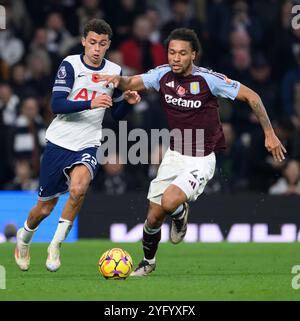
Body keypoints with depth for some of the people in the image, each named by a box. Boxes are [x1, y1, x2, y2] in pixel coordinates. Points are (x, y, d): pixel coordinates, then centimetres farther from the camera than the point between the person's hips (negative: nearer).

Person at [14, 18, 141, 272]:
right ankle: (24, 237, 41)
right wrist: (90, 103, -30)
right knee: (45, 208, 7)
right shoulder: (71, 65, -7)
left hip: (88, 146, 1)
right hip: (59, 142, -1)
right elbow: (57, 105, -17)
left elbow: (117, 114, 15)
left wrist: (128, 101, -7)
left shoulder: (115, 71, 3)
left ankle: (56, 244, -14)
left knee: (78, 188, -31)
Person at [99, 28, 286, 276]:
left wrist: (269, 134, -9)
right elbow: (131, 84, 5)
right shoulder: (163, 74, -6)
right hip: (174, 155, 5)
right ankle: (148, 262, 34)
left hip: (201, 160, -5)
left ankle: (181, 214, 9)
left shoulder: (209, 79, -19)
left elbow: (251, 96, -10)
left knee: (170, 202, -28)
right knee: (153, 218, 5)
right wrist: (118, 79, -19)